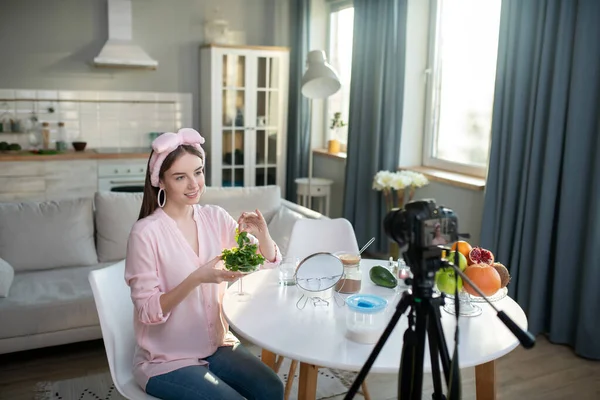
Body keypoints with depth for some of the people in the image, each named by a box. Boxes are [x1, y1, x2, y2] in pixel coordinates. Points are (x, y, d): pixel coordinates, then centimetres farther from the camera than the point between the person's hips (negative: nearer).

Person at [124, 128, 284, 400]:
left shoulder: (215, 217, -3)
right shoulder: (146, 233, -18)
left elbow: (268, 262, 0)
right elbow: (148, 311, -17)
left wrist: (261, 234, -21)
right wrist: (196, 279, -31)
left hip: (216, 345, 5)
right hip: (165, 360, -4)